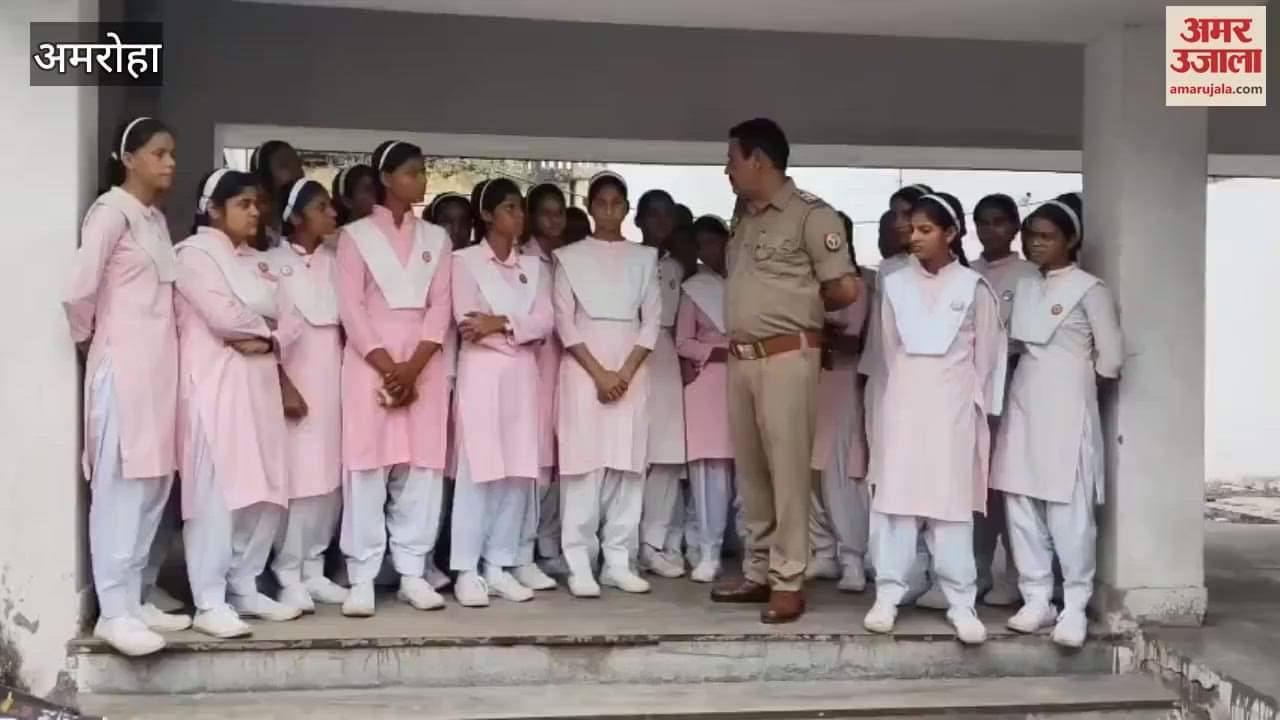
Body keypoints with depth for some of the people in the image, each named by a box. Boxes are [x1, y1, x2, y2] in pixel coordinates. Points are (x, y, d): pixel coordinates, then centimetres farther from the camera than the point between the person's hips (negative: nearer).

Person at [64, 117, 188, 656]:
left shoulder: (157, 219, 16)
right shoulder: (112, 211, -9)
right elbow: (78, 291, -17)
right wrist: (86, 337, -1)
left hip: (158, 364, 9)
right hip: (124, 365, -8)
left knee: (154, 484, 11)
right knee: (120, 486, -5)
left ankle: (133, 599, 20)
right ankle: (113, 612, 2)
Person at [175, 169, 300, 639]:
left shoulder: (256, 260, 19)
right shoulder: (195, 252, -3)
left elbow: (285, 323, 11)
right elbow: (223, 316, -16)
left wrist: (265, 340, -9)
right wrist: (262, 325, 0)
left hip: (258, 385, 8)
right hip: (215, 385, -7)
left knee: (264, 492, 7)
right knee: (216, 491, -9)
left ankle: (244, 588, 18)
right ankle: (210, 602, -3)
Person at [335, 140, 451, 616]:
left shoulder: (436, 239, 13)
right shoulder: (355, 235, 4)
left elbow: (440, 309, 4)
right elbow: (351, 309, -4)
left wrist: (412, 368, -10)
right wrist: (389, 369, -12)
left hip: (424, 365, 3)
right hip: (370, 362, -3)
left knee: (421, 468, 0)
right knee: (368, 466, -6)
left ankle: (412, 573, 7)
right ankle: (362, 578, -1)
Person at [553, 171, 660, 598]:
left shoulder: (644, 258, 11)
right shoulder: (570, 256, 5)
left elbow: (652, 320, 5)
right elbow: (564, 321, -2)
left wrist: (625, 372, -7)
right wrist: (599, 373, -11)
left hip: (632, 370, 2)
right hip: (583, 369, -2)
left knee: (627, 465, 1)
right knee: (584, 465, -5)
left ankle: (618, 561, 7)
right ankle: (579, 565, -2)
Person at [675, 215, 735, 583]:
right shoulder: (694, 288, 12)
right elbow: (682, 342, 7)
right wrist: (719, 351, -7)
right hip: (708, 381, 0)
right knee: (710, 465, -6)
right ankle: (708, 551, -3)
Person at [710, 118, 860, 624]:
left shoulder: (811, 215, -6)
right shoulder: (743, 221, 16)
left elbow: (846, 289, -8)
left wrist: (802, 310, 5)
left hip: (786, 356, -7)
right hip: (740, 358, 8)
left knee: (787, 469, -3)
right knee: (750, 470, 11)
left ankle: (789, 581, 3)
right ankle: (759, 572, 21)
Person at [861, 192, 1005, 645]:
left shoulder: (973, 287, -1)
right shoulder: (896, 284, 5)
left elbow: (987, 354, 3)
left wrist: (976, 406, 3)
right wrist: (909, 387, 9)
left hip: (953, 405, -2)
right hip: (904, 402, 2)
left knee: (951, 502, -1)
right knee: (895, 496, 1)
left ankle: (961, 604, 4)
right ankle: (888, 595, 7)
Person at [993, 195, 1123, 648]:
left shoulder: (1089, 288, -5)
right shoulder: (1025, 287, 13)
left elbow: (1111, 357, -4)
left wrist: (1077, 381, 7)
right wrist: (1029, 379, 5)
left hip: (1066, 407, -6)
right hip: (1024, 403, 6)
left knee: (1068, 510, -6)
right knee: (1022, 506, 4)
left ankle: (1074, 607, 3)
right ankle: (1037, 600, 12)